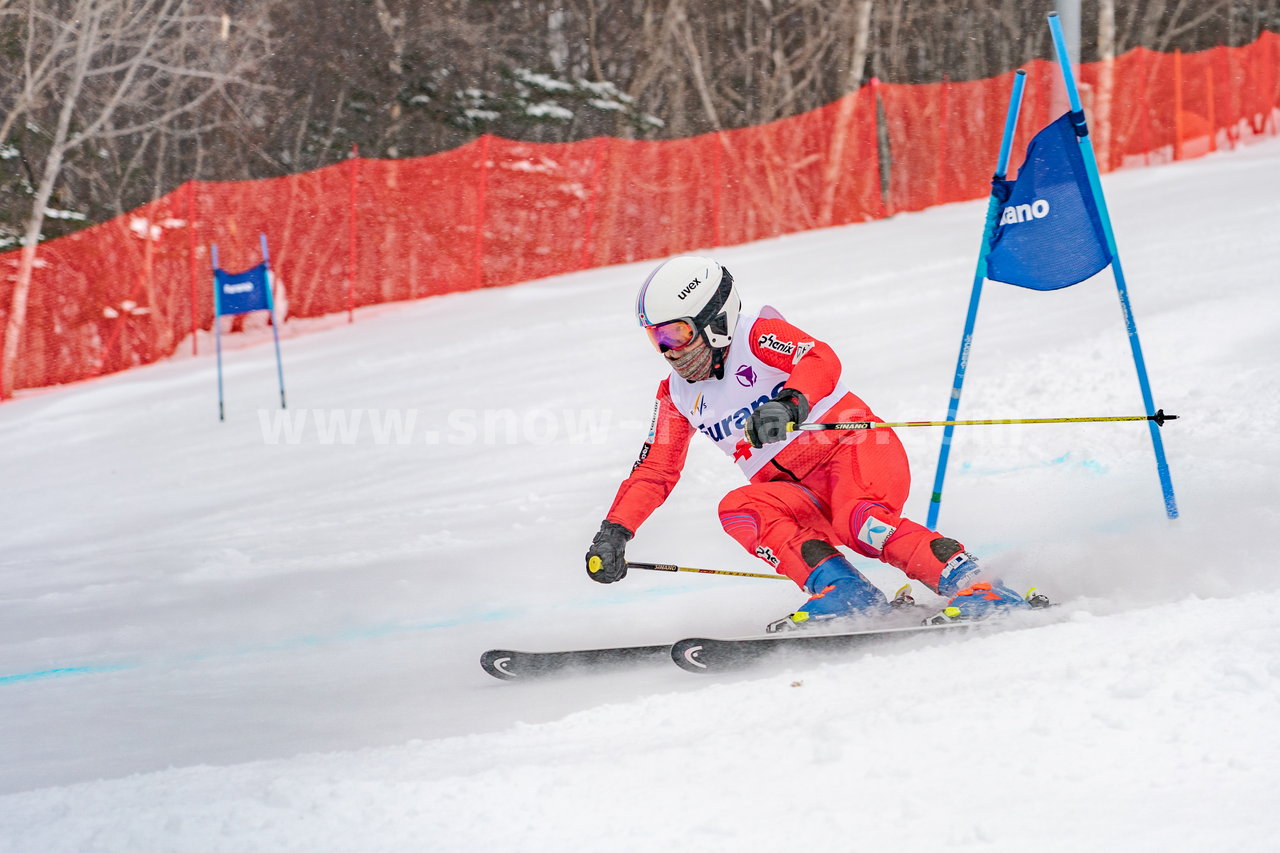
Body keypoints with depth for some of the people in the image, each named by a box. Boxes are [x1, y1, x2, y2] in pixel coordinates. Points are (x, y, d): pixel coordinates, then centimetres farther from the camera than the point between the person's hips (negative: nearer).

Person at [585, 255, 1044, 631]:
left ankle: (975, 587, -37)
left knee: (857, 520, -36)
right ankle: (844, 592, -31)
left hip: (855, 448, -6)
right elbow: (653, 473, 18)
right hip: (798, 493, 6)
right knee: (739, 508, -24)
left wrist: (790, 403, -46)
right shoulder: (678, 396, 14)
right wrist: (614, 532, 5)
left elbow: (821, 360, -25)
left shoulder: (756, 335, -7)